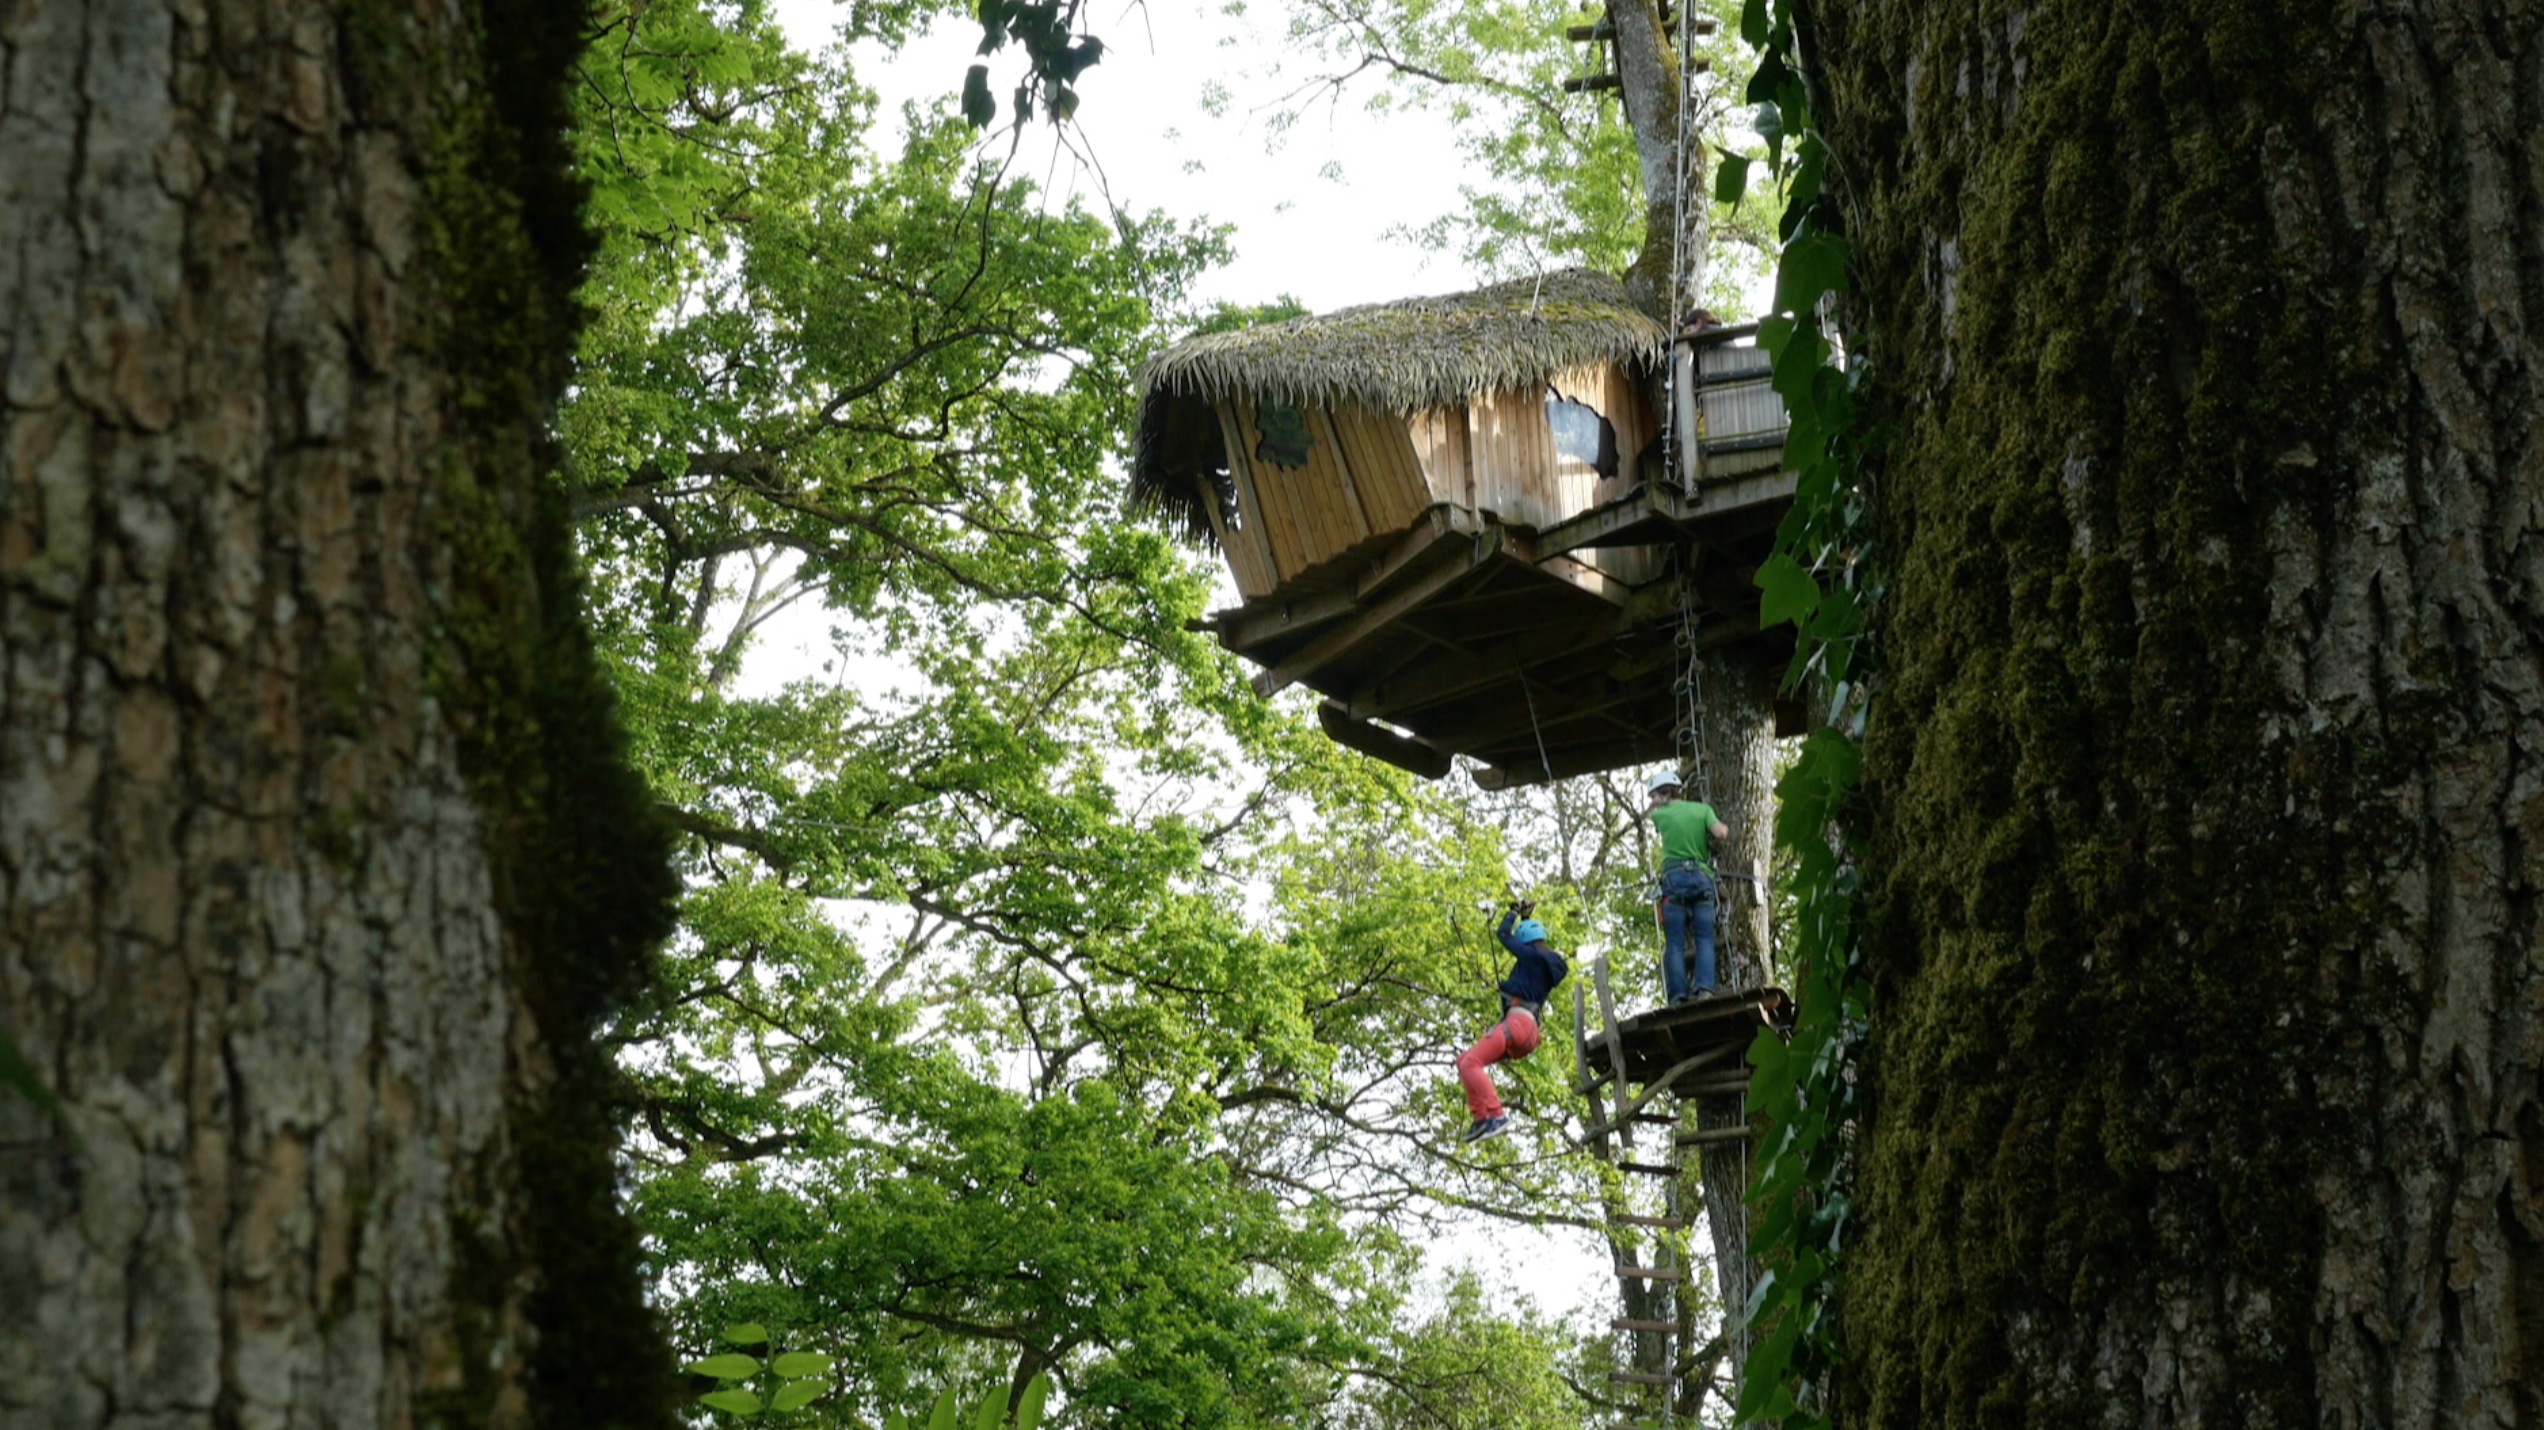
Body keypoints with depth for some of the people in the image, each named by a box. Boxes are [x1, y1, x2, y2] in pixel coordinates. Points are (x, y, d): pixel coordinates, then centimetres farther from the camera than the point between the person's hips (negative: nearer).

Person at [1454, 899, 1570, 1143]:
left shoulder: (1534, 956, -3)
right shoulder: (1549, 962, 23)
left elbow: (1503, 935, 5)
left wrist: (1514, 912, 20)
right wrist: (1526, 918, 49)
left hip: (1518, 1022, -10)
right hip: (1526, 1030, 10)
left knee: (1470, 1062, -22)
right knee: (1464, 1061, 10)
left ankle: (1495, 1115, -32)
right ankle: (1482, 1117, -3)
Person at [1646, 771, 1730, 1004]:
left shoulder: (1660, 814, 6)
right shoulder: (1702, 809, 9)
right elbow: (1720, 833, -4)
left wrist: (1656, 807, 47)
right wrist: (1725, 829, 18)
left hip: (1674, 877, -2)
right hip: (1702, 876, 2)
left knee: (1675, 943, -2)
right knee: (1704, 938, 2)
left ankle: (1679, 995, -13)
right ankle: (1705, 988, -17)